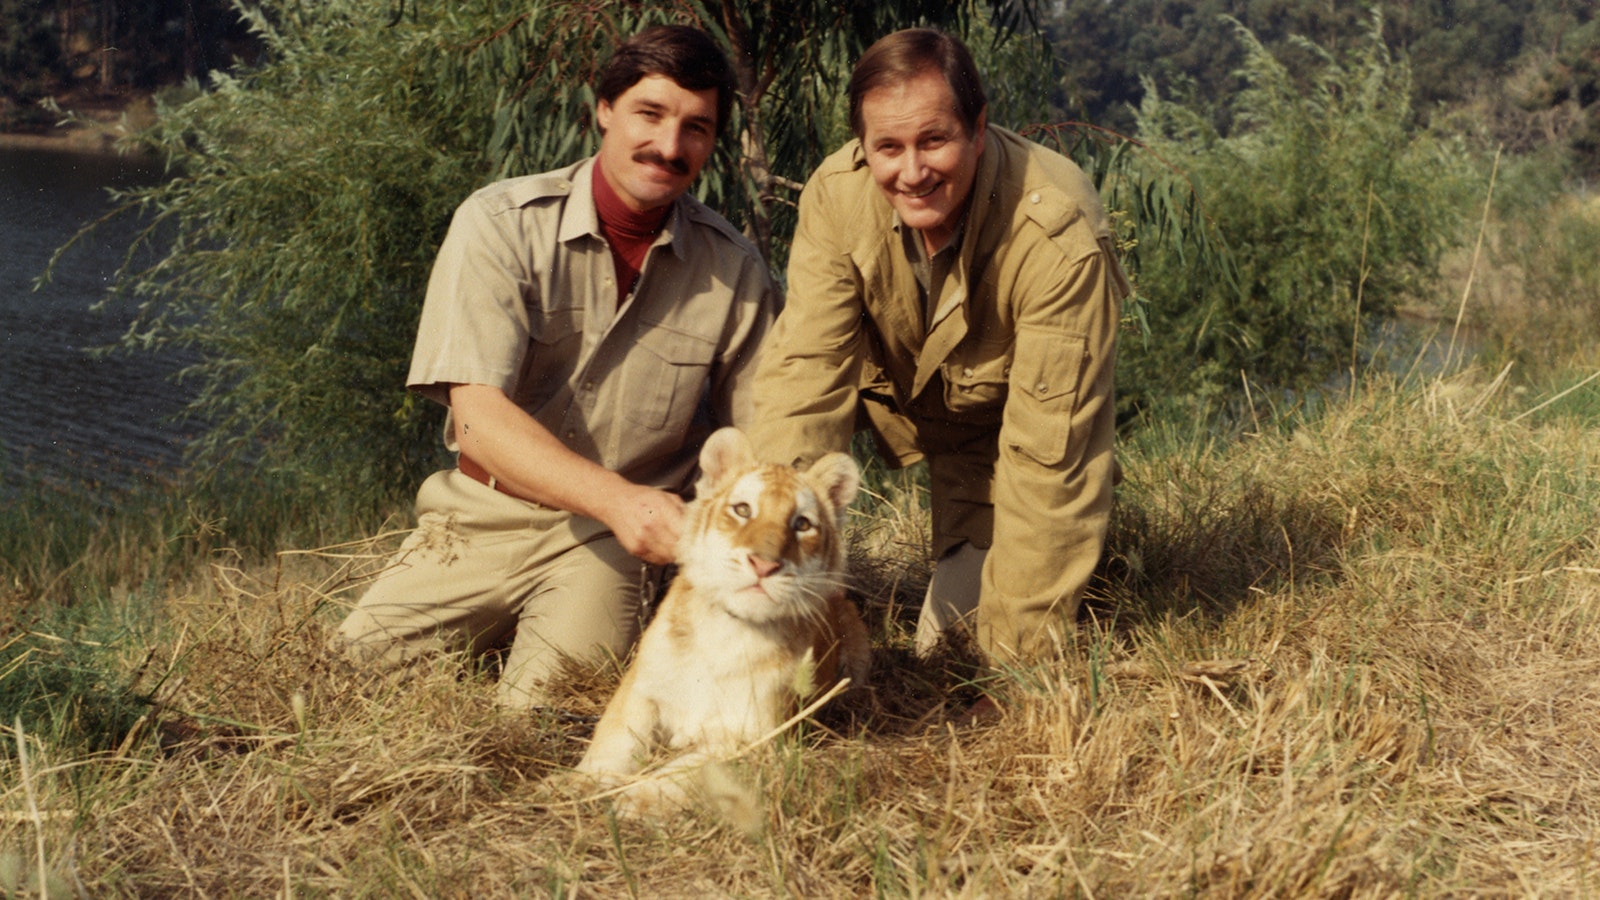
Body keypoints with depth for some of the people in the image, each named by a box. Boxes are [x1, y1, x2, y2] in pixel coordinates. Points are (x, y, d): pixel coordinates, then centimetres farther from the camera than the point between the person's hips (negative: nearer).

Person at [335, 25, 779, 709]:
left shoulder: (734, 271, -3)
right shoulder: (501, 224, -11)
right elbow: (478, 415, -20)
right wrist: (615, 496, -36)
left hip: (614, 544, 0)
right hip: (485, 518, 0)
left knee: (547, 709, -20)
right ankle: (505, 628, 16)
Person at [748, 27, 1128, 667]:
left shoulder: (1060, 237, -36)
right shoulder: (837, 194, -26)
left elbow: (1046, 449, -34)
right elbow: (808, 369, -29)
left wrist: (1018, 655, -31)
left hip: (997, 413, -3)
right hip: (891, 389, 3)